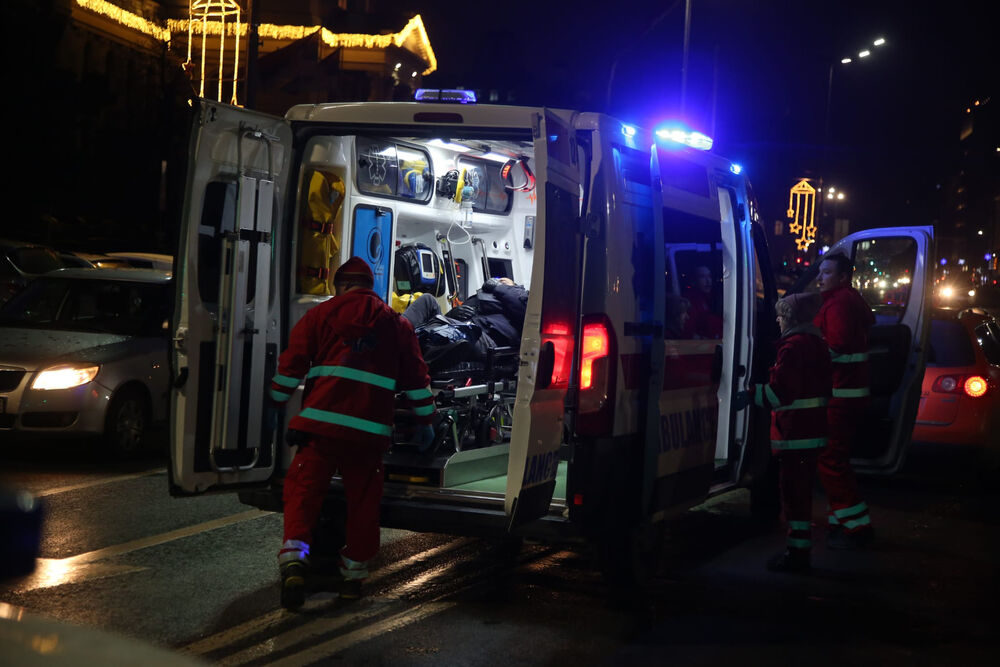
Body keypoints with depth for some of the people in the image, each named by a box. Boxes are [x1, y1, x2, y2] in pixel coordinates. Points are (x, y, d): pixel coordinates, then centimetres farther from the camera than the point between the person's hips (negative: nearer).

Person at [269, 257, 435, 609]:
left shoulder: (320, 315, 11)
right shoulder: (395, 323, 17)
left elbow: (292, 364, 6)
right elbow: (416, 377, 17)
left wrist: (277, 403, 19)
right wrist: (426, 421, 26)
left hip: (321, 422, -1)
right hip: (370, 430, 1)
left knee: (303, 489, 1)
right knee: (363, 500, 12)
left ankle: (294, 558, -19)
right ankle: (353, 573, 17)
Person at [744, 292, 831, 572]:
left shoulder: (794, 345, -16)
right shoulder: (816, 343, 15)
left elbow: (780, 390, -23)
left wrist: (752, 394, -13)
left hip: (795, 432, -10)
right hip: (812, 430, 10)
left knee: (794, 491, -6)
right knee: (801, 491, 16)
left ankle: (796, 552, -4)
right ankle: (799, 549, 22)